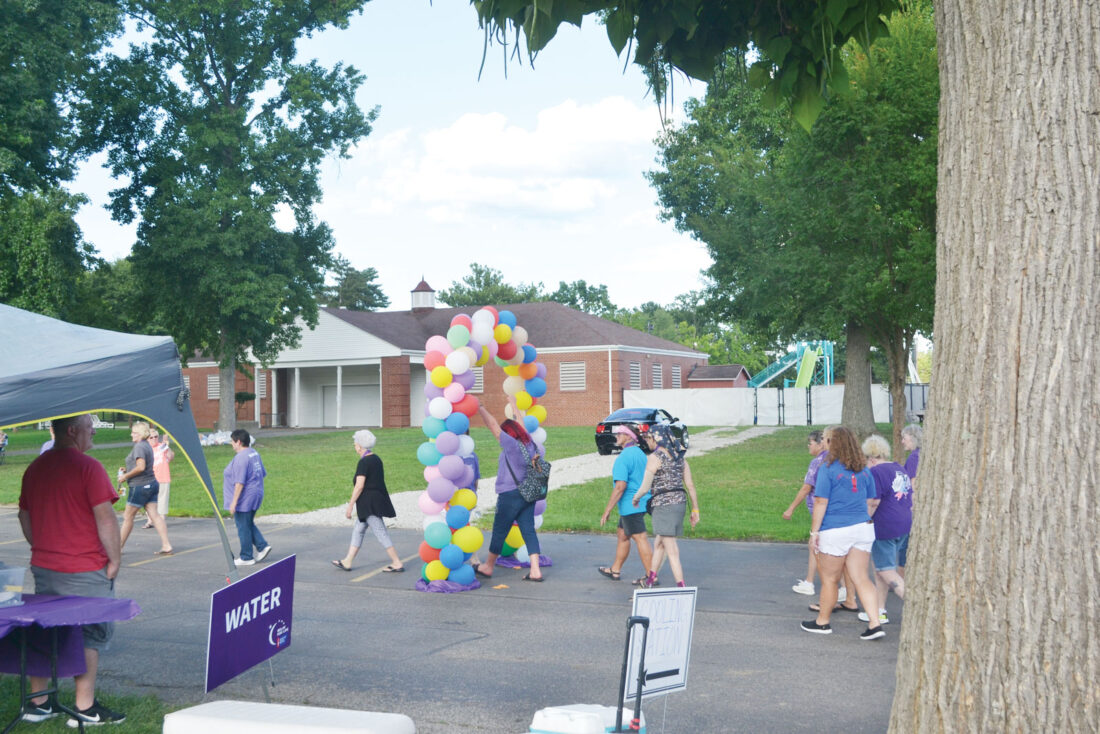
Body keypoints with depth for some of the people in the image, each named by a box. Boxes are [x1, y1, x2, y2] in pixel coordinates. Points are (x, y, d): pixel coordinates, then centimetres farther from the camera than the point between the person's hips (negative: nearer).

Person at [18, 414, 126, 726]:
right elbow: (105, 517, -18)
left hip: (43, 569, 7)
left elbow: (24, 516, 16)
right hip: (84, 571, -7)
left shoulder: (35, 468, 9)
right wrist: (115, 559, -8)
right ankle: (85, 708, 6)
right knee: (90, 634, 3)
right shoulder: (88, 467, -15)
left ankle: (37, 703, 22)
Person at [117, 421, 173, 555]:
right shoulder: (147, 445, 16)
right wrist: (127, 469, 17)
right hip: (151, 483, 9)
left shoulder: (139, 446, -14)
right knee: (154, 515, 3)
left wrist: (126, 476, -14)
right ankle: (166, 546, -4)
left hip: (140, 486, -9)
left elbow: (141, 467, -25)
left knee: (128, 516, 3)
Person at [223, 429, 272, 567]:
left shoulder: (240, 458, -20)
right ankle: (263, 546, 11)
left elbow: (239, 482, -23)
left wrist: (234, 502, -20)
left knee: (243, 528, 1)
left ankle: (246, 558, 8)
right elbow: (263, 474, 17)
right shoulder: (254, 453, 9)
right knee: (249, 524, 21)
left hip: (244, 498, -10)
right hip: (256, 495, 10)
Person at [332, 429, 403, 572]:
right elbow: (382, 478, 19)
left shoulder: (363, 462, -17)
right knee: (358, 530, 16)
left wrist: (350, 506, -16)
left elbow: (359, 486, -22)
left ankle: (397, 563, -4)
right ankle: (347, 562, 23)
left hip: (368, 504, -10)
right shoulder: (376, 458, 11)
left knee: (380, 533, -6)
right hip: (377, 499, 10)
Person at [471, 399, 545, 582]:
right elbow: (521, 425, 21)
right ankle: (535, 570, -2)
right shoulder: (529, 444, 4)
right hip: (528, 494, 7)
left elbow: (493, 425, -12)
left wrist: (479, 408, -5)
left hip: (510, 495, -7)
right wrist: (513, 404, 33)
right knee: (528, 531, 5)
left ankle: (488, 567, 22)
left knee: (499, 531, 7)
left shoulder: (511, 445, -15)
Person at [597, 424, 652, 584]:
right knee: (622, 536, 20)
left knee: (640, 539, -7)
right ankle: (615, 570, 30)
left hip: (630, 505, -10)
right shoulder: (641, 454, 12)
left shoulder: (623, 458, -18)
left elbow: (620, 487, -23)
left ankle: (651, 576, -4)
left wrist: (607, 510, -19)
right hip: (641, 503, 10)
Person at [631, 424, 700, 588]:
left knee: (672, 550, -5)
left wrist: (635, 498, 10)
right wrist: (695, 509, 13)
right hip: (680, 501, 8)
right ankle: (649, 581, 33)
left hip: (664, 503, -8)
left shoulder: (654, 457, -11)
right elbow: (690, 485, 8)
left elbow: (645, 488, -11)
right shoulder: (679, 456, 10)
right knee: (658, 544, 23)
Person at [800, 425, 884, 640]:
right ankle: (875, 624, -3)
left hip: (835, 531, -6)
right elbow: (869, 502, 16)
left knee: (829, 579, 8)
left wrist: (814, 531, -7)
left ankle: (823, 622, 22)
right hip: (862, 529, 6)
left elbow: (821, 502, -11)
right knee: (861, 578, 6)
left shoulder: (828, 469, -10)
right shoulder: (863, 469, 9)